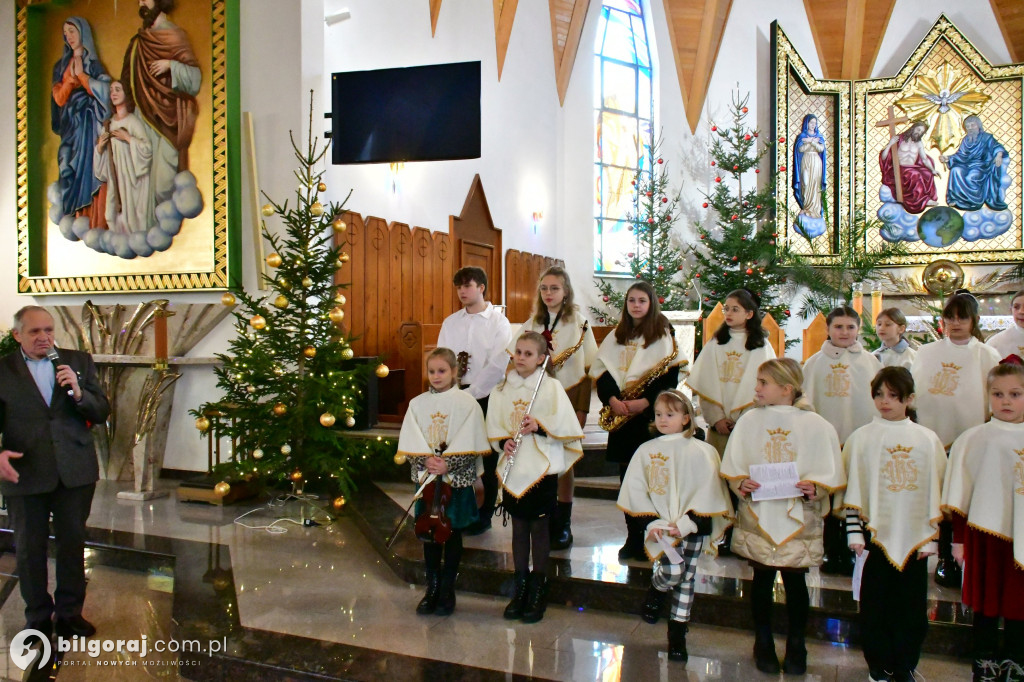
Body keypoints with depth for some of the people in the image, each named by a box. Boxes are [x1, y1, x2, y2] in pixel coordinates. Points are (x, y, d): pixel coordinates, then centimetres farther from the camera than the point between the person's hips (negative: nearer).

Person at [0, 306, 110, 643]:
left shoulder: (79, 361, 3)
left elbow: (101, 413, 1)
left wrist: (78, 392, -17)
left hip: (75, 471, 1)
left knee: (73, 543, 12)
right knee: (29, 548, 11)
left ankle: (70, 612, 27)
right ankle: (38, 616, 28)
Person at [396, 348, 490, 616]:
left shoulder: (467, 404, -5)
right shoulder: (417, 404, 4)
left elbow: (470, 444, -10)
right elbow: (410, 442, -1)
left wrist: (448, 464, -21)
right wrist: (426, 460, -18)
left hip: (458, 479, -2)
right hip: (427, 478, 3)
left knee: (453, 534, 7)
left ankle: (447, 590, 19)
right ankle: (432, 588, 22)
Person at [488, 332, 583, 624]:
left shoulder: (551, 387, -4)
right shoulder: (502, 390, 7)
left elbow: (568, 428, -7)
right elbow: (494, 427, 9)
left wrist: (540, 426, -20)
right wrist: (504, 442, -10)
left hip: (543, 468, -3)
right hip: (513, 469, 3)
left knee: (539, 526, 5)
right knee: (519, 526, 12)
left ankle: (538, 591, 18)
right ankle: (520, 588, 24)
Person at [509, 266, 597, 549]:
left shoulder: (579, 323, -1)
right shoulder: (531, 324, 12)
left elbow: (591, 366, -3)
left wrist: (582, 408, -8)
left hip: (568, 397, -4)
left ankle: (563, 524, 9)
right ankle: (544, 518, 15)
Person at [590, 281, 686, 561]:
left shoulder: (663, 334, 0)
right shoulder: (616, 335, 14)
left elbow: (671, 376, -7)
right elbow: (601, 369, 7)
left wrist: (645, 401, -18)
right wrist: (612, 399, -9)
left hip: (650, 415, -4)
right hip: (620, 413, 4)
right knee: (626, 475, 6)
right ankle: (633, 536, 15)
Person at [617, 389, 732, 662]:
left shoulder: (701, 451, -4)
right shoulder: (646, 451, 3)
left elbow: (708, 491, -8)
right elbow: (635, 490, 1)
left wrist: (686, 523, -16)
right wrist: (652, 522, -10)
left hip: (692, 525, 0)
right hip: (661, 525, 0)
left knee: (686, 579, 7)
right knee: (672, 572, -16)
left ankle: (677, 636, 21)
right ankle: (655, 590, 18)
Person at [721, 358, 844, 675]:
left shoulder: (816, 425, -4)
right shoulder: (750, 420, 2)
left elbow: (831, 473, -3)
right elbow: (732, 466, 5)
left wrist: (815, 488, -21)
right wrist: (740, 483, -14)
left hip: (798, 516, -1)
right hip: (757, 515, 2)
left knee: (795, 581, 8)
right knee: (762, 579, 11)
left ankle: (796, 646, 26)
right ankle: (763, 643, 27)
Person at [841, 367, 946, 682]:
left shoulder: (927, 439, 4)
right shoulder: (861, 438, 0)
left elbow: (935, 491, 7)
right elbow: (852, 489, 0)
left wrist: (932, 536, 4)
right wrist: (854, 532, -4)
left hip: (914, 537, 1)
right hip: (877, 534, -1)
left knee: (912, 607, 7)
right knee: (875, 603, 5)